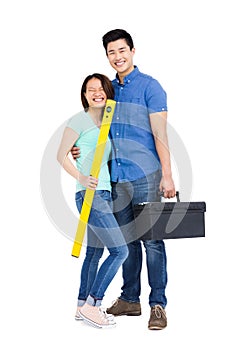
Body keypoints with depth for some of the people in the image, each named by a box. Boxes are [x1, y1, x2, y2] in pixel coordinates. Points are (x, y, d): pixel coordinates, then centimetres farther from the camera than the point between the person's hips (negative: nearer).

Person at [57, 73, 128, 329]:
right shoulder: (80, 120, -6)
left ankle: (83, 307, 21)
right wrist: (81, 178, -22)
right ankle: (91, 305, -3)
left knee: (94, 252, 12)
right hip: (90, 194, -8)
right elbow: (61, 155, -8)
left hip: (103, 194, 8)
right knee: (120, 250, -12)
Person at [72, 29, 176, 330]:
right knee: (127, 239, 12)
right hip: (116, 177, 6)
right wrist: (79, 149, 4)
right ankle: (130, 299, 21)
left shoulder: (149, 86, -3)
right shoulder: (109, 89, 15)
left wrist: (167, 175, -14)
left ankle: (158, 304, 1)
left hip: (145, 175, -6)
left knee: (151, 239, -4)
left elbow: (160, 133, -8)